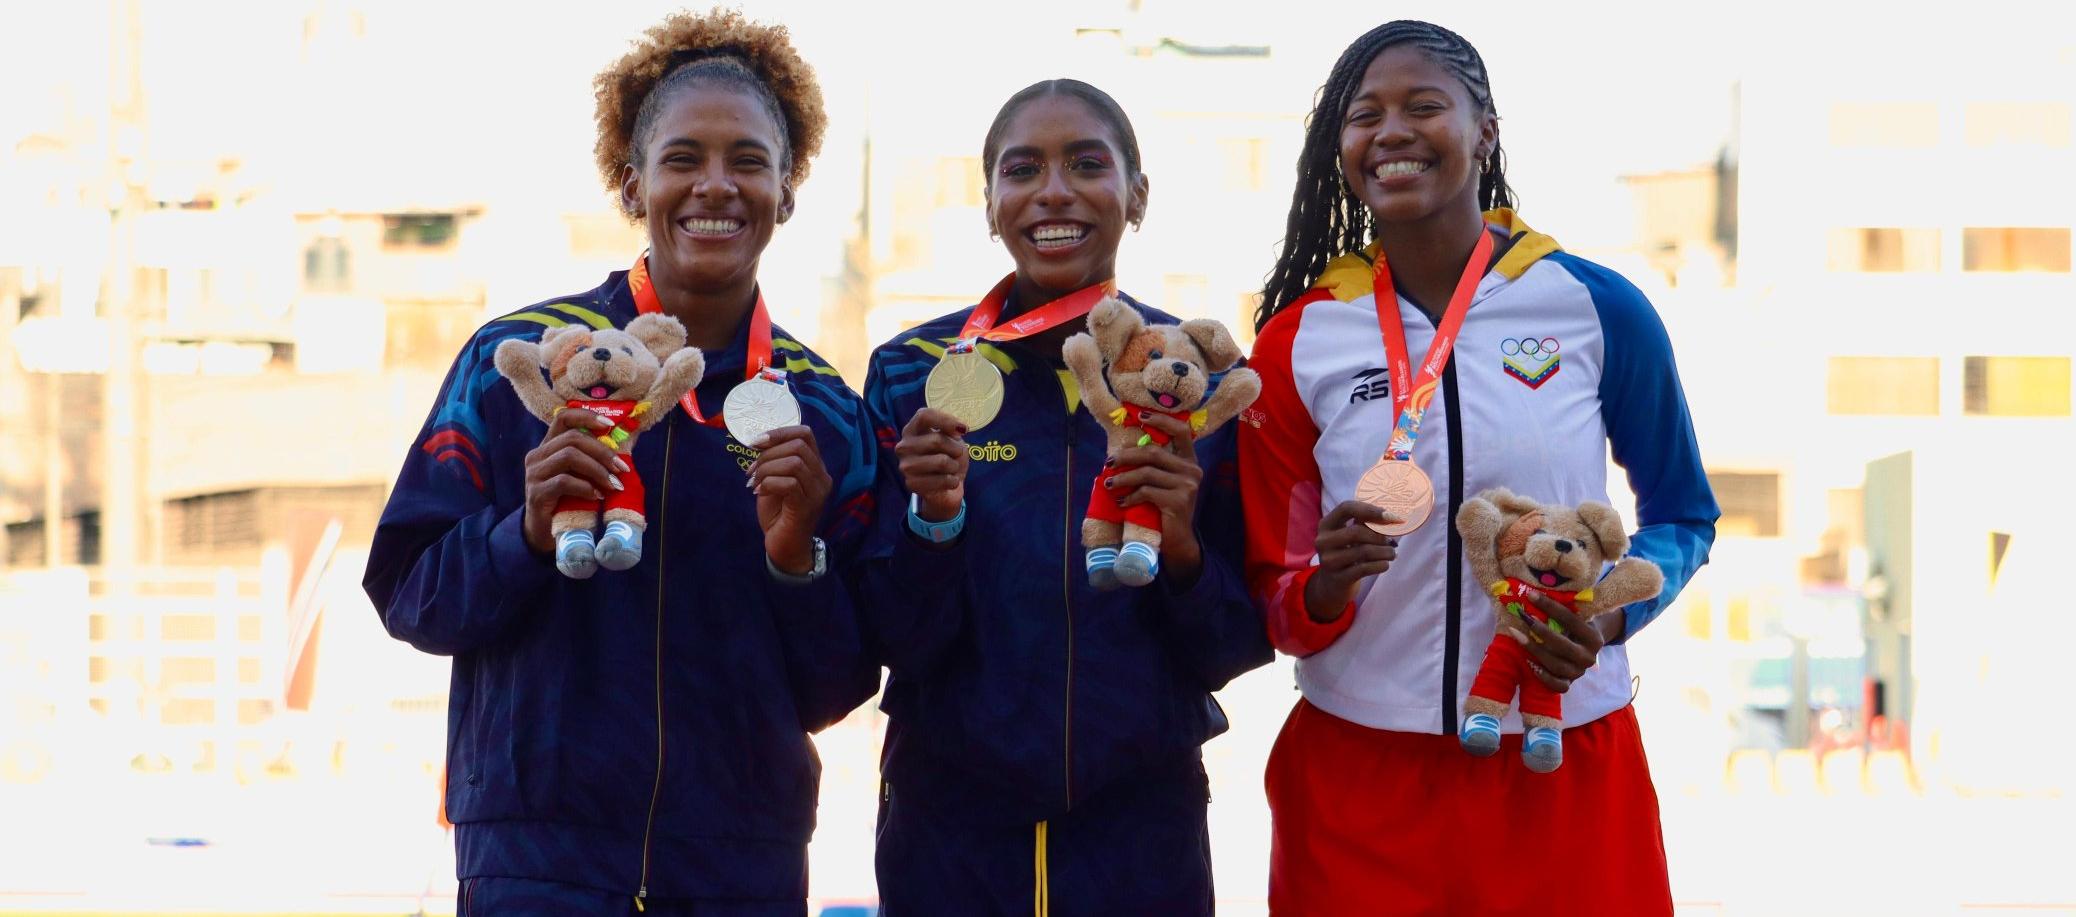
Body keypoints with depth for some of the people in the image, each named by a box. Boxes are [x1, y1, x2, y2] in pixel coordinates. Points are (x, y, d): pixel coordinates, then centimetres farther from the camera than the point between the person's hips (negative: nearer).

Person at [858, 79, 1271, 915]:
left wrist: (1184, 550, -19)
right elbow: (896, 641, -4)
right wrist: (934, 520, -21)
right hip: (950, 819, 0)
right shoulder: (914, 372, -3)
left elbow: (1235, 650, -1)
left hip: (1141, 817, 0)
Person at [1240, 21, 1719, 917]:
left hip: (1566, 775, -1)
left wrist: (1610, 616, -10)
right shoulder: (1297, 340, 1)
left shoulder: (1599, 309, -2)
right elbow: (1270, 600, 5)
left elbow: (1683, 515, 9)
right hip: (1356, 775, 1)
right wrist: (1327, 587, -17)